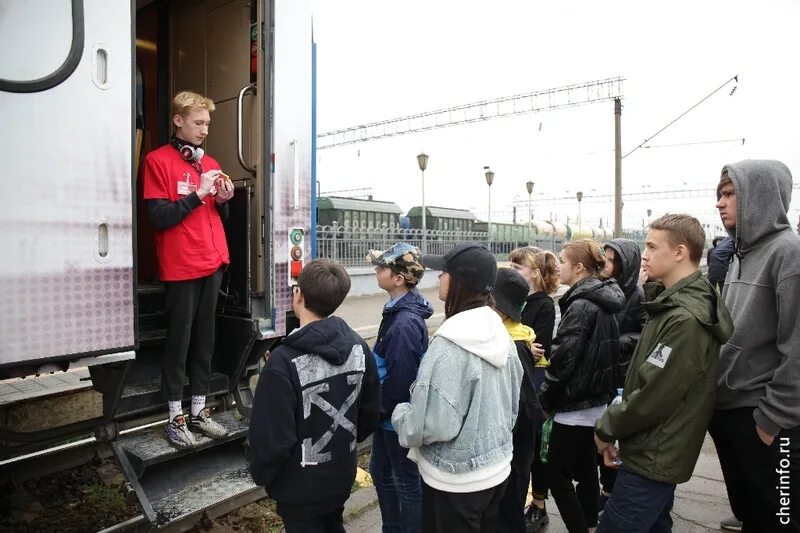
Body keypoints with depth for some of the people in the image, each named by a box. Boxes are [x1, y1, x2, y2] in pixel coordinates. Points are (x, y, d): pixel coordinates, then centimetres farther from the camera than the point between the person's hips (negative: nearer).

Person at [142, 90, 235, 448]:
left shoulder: (211, 164, 17)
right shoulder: (158, 161, -3)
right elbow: (158, 217, -12)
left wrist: (223, 200, 0)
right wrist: (198, 194, -15)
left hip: (213, 265, 6)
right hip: (181, 268, -6)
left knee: (205, 339, 9)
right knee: (179, 340, 1)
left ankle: (199, 411, 20)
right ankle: (175, 418, 13)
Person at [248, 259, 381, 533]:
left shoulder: (284, 362, -28)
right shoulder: (358, 347, -9)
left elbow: (272, 436, -22)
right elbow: (370, 412, 1)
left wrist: (261, 475, -3)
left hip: (301, 488, -5)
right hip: (342, 476, 5)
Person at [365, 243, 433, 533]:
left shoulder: (405, 322, -28)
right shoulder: (397, 309, 3)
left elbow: (400, 377, -27)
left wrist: (379, 410, -11)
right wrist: (378, 408, 16)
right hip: (388, 413, 10)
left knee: (407, 482, 10)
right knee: (380, 470, 24)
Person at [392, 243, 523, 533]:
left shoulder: (450, 344, -27)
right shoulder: (500, 333, -1)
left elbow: (435, 424, -27)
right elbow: (512, 403, 9)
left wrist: (400, 414, -9)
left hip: (455, 480, -7)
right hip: (496, 467, 8)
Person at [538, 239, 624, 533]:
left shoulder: (581, 305, -20)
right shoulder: (603, 301, 8)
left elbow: (563, 359, -22)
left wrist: (544, 400, -11)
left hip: (575, 405, -9)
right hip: (596, 401, 9)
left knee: (557, 475, 2)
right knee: (586, 469, 20)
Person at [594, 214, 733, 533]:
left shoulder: (685, 319, -25)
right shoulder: (675, 304, 8)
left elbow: (653, 395, -25)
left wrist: (606, 428, -10)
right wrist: (615, 429, 10)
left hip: (652, 459, -9)